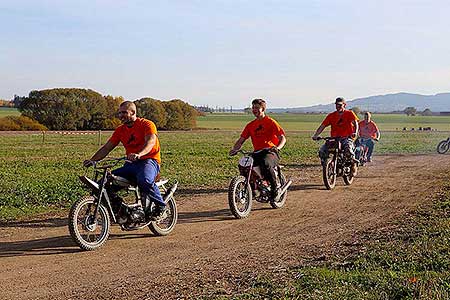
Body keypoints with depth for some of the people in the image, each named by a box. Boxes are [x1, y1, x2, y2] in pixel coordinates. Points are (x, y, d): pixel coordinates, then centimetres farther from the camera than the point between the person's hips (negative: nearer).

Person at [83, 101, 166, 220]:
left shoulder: (146, 124, -5)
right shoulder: (120, 130, 13)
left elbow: (151, 141, -24)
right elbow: (106, 148, 13)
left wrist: (139, 154, -44)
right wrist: (92, 160, -3)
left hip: (149, 160, -6)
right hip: (131, 164, 6)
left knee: (144, 180, -40)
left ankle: (160, 206, -14)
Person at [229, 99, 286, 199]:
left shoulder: (270, 122, 3)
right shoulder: (250, 125, 18)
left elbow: (282, 138, -4)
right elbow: (241, 140, 16)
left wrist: (277, 147, -25)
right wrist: (235, 149, -4)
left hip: (270, 151, -5)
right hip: (257, 153, 5)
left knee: (265, 164, -38)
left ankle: (275, 188, -18)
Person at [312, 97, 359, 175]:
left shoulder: (349, 113, 4)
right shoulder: (331, 115, 11)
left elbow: (355, 122, -11)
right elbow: (322, 126, 6)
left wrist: (355, 132, -33)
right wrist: (315, 135, -10)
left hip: (346, 138, -3)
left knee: (348, 150, -36)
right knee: (322, 151, -20)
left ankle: (354, 165, -7)